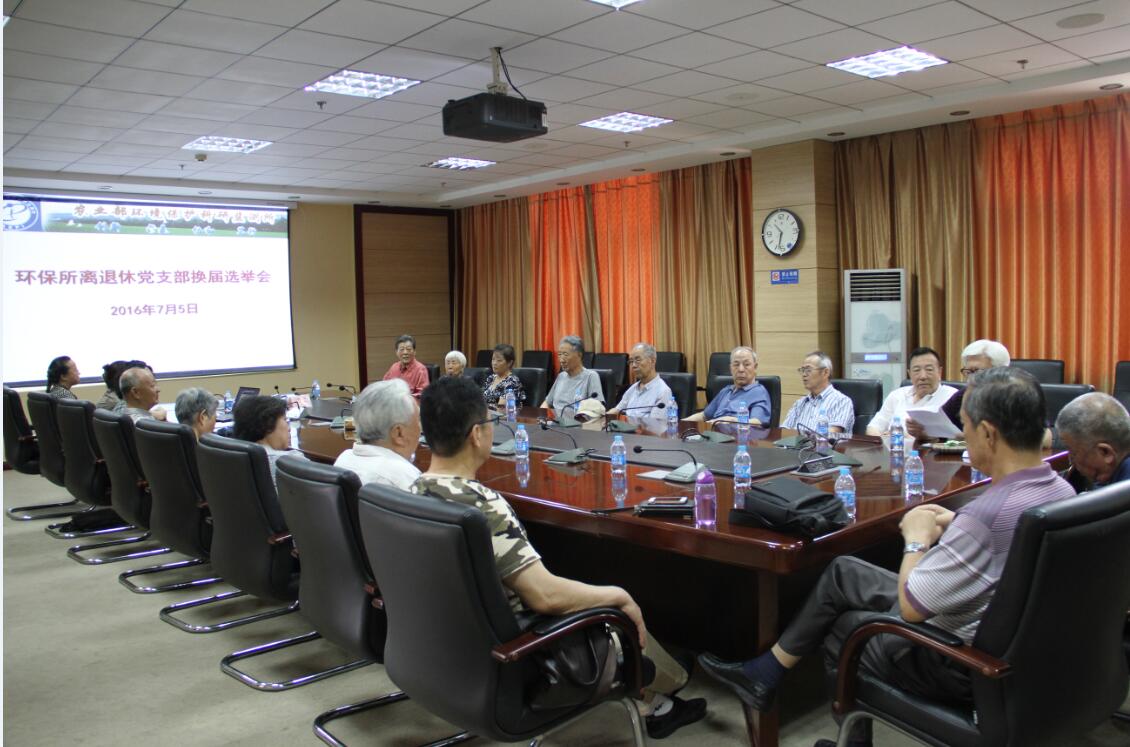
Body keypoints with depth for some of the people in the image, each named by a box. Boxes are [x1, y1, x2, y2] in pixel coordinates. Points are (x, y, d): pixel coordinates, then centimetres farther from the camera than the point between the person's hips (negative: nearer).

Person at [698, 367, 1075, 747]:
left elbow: (910, 608, -26)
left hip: (959, 665, -8)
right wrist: (955, 524, 1)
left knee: (840, 627, 19)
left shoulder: (987, 513, -34)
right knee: (842, 573, 14)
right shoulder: (1062, 490, -6)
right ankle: (765, 673, 26)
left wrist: (917, 538, -11)